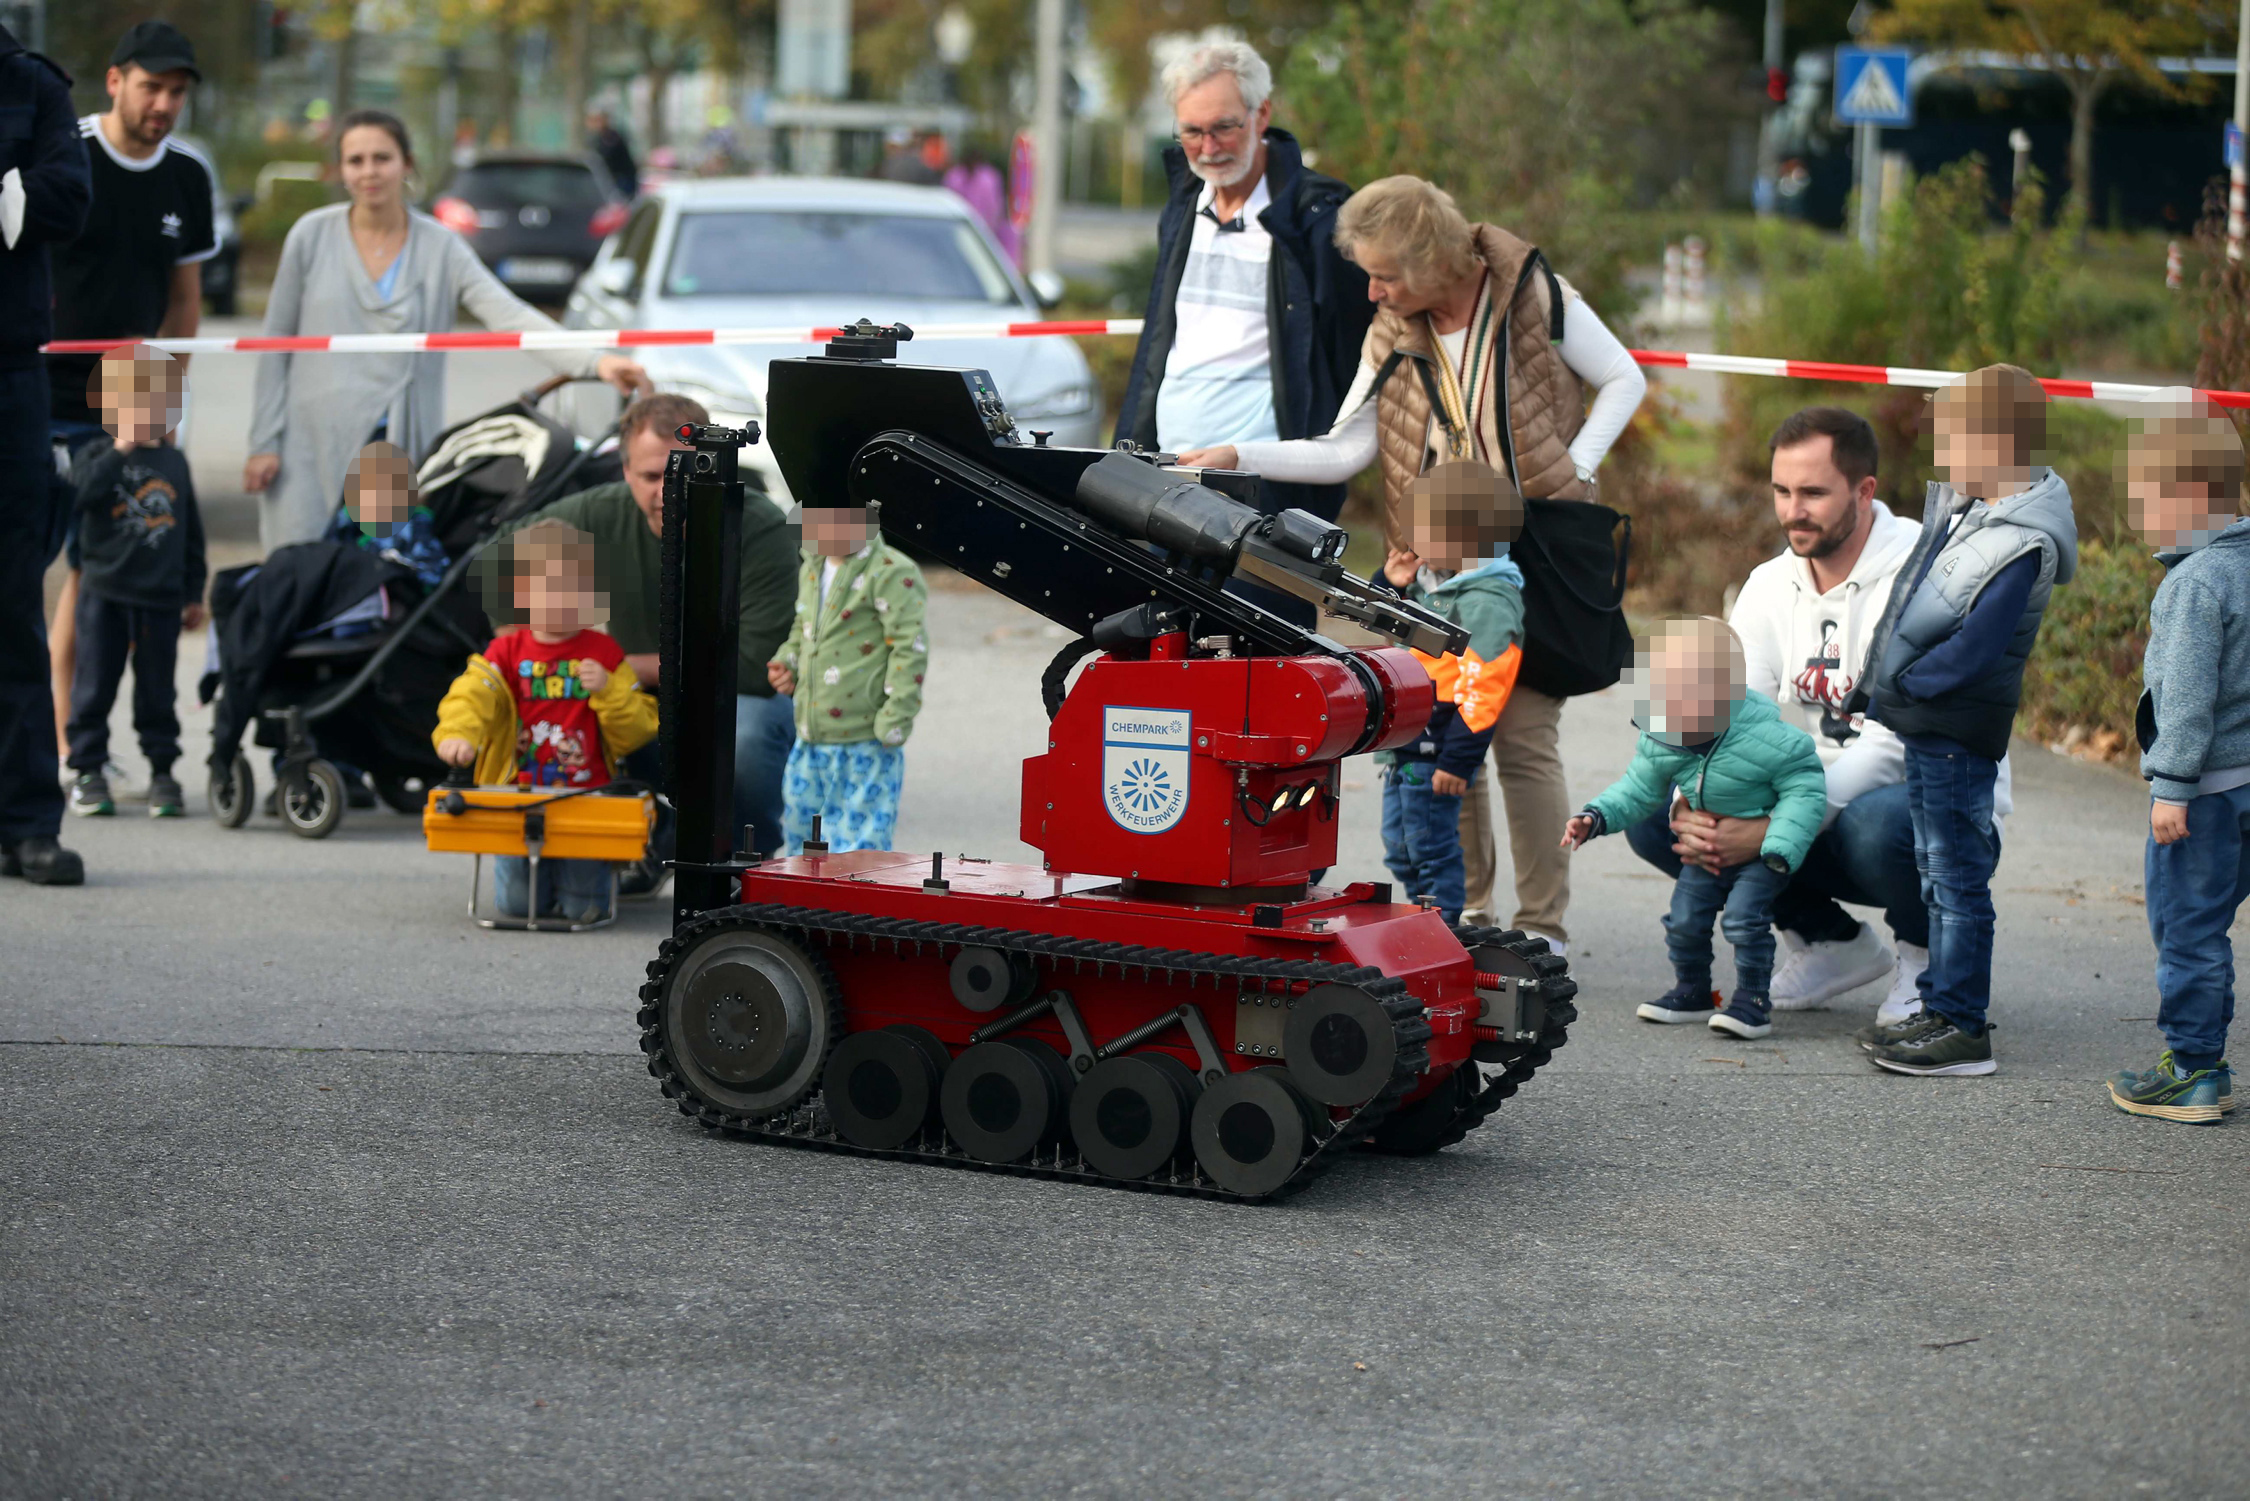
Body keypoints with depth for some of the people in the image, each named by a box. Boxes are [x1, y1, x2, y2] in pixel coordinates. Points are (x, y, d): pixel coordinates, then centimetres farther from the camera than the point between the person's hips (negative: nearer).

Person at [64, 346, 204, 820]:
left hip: (161, 595, 2)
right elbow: (82, 491, -22)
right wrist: (121, 450, -20)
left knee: (157, 690, 8)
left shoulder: (174, 462, 10)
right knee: (94, 685, 1)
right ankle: (88, 772, 8)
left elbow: (191, 531, 15)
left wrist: (194, 593, 14)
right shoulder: (98, 456, 1)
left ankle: (162, 772, 16)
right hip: (105, 591, -2)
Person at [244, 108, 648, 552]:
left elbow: (510, 315, -11)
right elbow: (276, 345, 7)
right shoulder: (312, 236, 3)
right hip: (315, 442, 0)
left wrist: (594, 361, -27)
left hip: (404, 445, 1)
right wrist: (264, 442, 1)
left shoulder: (440, 247, 2)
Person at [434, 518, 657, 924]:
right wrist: (457, 734, -36)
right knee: (517, 903, -7)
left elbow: (636, 732, 2)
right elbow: (472, 695, -14)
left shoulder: (605, 653, 3)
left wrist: (608, 689, -16)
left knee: (583, 907, -9)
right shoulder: (507, 651, 2)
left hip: (586, 798, 0)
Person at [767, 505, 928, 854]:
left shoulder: (891, 573, -13)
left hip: (865, 745, -8)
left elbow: (910, 648, -15)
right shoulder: (812, 570, 12)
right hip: (811, 741, 8)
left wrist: (894, 723, -18)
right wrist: (787, 663, 8)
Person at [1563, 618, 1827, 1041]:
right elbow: (1639, 789, 4)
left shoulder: (1765, 737, -29)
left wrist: (1780, 848, -27)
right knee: (1684, 918, 4)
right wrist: (1595, 817, -10)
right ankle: (1692, 993, 26)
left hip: (1759, 849, -6)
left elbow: (1804, 790, -20)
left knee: (1743, 916, -18)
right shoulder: (1661, 741, -11)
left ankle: (1753, 1001, -3)